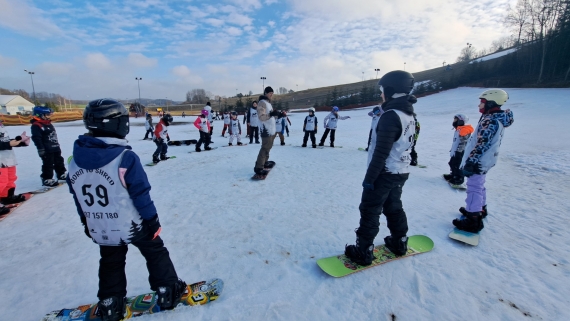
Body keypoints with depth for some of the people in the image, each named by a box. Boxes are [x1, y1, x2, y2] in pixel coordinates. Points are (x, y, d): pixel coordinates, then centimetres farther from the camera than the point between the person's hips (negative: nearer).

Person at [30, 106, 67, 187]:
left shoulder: (48, 124, 15)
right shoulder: (36, 126, -14)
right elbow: (36, 138, -19)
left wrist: (57, 145, 26)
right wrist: (40, 149, -21)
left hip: (55, 148, 9)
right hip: (47, 150, -9)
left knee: (59, 161, 19)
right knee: (48, 164, -3)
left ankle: (61, 174, 34)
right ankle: (47, 179, 6)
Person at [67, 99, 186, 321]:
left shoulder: (75, 161, -6)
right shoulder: (126, 158, -26)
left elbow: (77, 198, 6)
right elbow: (141, 194, -21)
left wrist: (87, 222, 20)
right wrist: (152, 219, -8)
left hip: (100, 229, 5)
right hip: (132, 225, -5)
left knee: (110, 263, 26)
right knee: (155, 253, 15)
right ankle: (168, 292, 26)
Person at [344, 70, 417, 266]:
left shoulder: (390, 116, -22)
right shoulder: (409, 114, 9)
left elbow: (381, 152, -25)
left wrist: (369, 177, -18)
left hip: (385, 173, -9)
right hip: (401, 172, 9)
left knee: (370, 211, 1)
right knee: (394, 207, 22)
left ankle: (363, 252, 10)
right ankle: (399, 243, 36)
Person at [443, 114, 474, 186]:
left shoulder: (464, 131, -17)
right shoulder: (458, 130, 14)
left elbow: (463, 142, -21)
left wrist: (457, 151, -22)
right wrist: (452, 150, 22)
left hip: (460, 152, -10)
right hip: (455, 151, 10)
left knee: (457, 165, -5)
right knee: (452, 163, 18)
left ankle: (459, 179, 3)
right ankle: (453, 175, 32)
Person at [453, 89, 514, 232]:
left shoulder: (490, 120, -20)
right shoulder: (498, 118, 13)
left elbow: (481, 144, -25)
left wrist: (471, 161, -24)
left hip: (478, 162, -11)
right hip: (484, 161, 11)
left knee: (474, 188, -7)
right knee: (479, 186, 23)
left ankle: (473, 220, -3)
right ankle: (480, 209, 40)